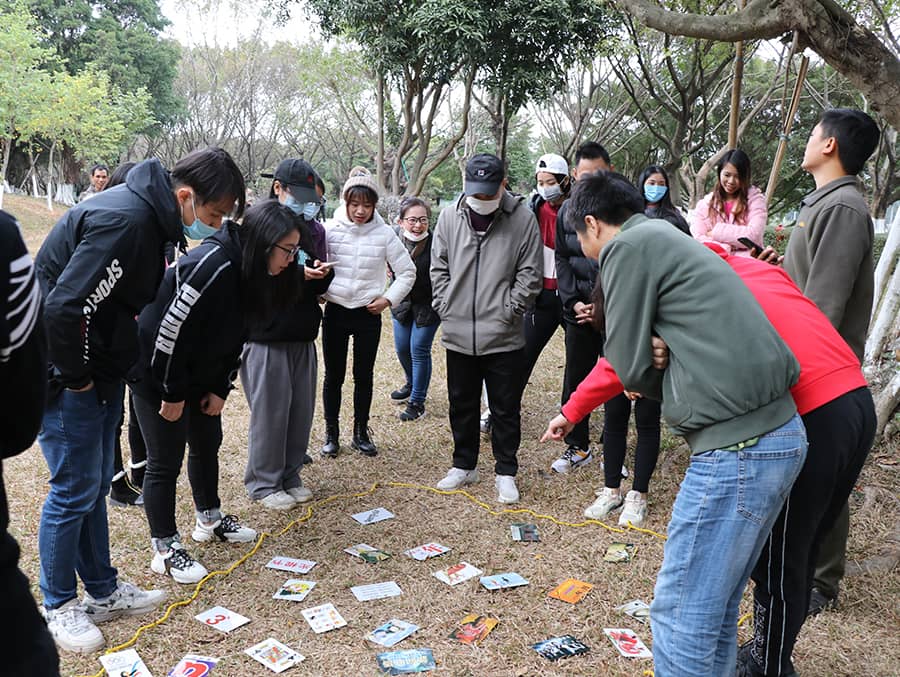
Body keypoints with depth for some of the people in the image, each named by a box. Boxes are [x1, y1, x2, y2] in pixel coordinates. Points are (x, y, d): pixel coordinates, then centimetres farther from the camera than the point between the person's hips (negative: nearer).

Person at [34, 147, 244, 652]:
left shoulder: (148, 212, 4)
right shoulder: (125, 221, -27)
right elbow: (64, 307, -32)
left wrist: (107, 374, 12)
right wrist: (75, 378, -18)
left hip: (101, 371, 9)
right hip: (67, 376, -9)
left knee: (96, 484, 17)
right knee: (75, 491, 3)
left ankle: (103, 592, 31)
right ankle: (60, 607, 23)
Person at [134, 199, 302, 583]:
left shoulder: (252, 274, -1)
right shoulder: (212, 265, -30)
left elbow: (234, 338, 7)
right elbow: (170, 329, -28)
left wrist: (220, 389, 3)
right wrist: (172, 393, -19)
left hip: (199, 373, 9)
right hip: (155, 371, -9)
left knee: (207, 444, 18)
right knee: (166, 460, -1)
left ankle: (209, 519, 38)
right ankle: (164, 550, 13)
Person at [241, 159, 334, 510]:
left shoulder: (314, 229, 11)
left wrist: (322, 274, -10)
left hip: (304, 336, 6)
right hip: (266, 336, -6)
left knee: (302, 409, 11)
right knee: (270, 411, 1)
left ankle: (289, 475, 27)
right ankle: (263, 483, 17)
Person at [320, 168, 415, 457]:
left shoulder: (384, 234, -6)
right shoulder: (330, 230, -5)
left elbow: (407, 272, 2)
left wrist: (389, 298, -6)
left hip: (368, 314, 0)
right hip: (335, 312, 0)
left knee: (364, 376, 11)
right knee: (333, 376, 8)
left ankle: (361, 433, 25)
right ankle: (331, 433, 22)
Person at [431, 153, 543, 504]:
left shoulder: (522, 218, -7)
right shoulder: (449, 216, 2)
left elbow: (530, 274, -4)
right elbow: (438, 267, 9)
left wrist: (508, 310, -9)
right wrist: (445, 305, 1)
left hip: (504, 336, -3)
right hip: (458, 334, 3)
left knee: (506, 409, 8)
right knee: (461, 405, 17)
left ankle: (505, 472, 24)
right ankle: (464, 465, 34)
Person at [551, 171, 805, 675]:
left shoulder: (628, 245, -5)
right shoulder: (672, 238, 22)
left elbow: (630, 367, -5)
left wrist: (665, 390, 13)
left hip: (737, 447, -9)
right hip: (784, 434, 9)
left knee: (682, 614, 2)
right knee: (717, 605, 20)